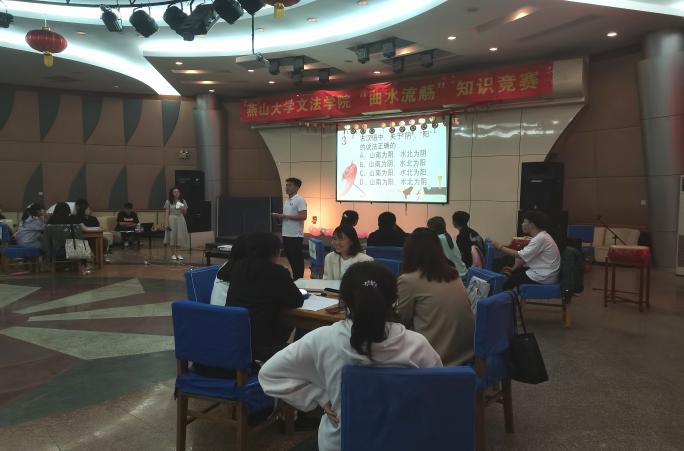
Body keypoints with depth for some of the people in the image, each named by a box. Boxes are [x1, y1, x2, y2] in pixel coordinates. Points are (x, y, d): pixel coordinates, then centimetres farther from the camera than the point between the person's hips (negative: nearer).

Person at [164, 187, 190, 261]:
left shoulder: (183, 201, 8)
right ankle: (173, 253, 6)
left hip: (180, 220, 3)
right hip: (172, 220, -3)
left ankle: (178, 253, 14)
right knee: (172, 236, -3)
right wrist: (167, 223, -8)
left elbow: (185, 213, 12)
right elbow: (167, 213, -2)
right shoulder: (168, 202, 0)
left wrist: (183, 209, -11)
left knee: (180, 237, 2)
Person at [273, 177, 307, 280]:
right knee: (290, 257, 14)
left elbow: (303, 216, -20)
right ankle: (294, 278, 24)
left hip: (295, 236, -9)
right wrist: (279, 216, 1)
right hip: (286, 234, 9)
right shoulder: (287, 201, 16)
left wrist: (285, 216, -18)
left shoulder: (299, 200, -11)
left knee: (297, 259, -1)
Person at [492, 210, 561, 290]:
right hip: (540, 272, 10)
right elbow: (525, 256, 12)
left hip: (544, 278, -10)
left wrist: (500, 247, -17)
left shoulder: (541, 238, -22)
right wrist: (513, 268, 2)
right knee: (506, 273, 12)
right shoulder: (539, 236, 10)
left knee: (507, 280, -6)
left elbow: (521, 256, -24)